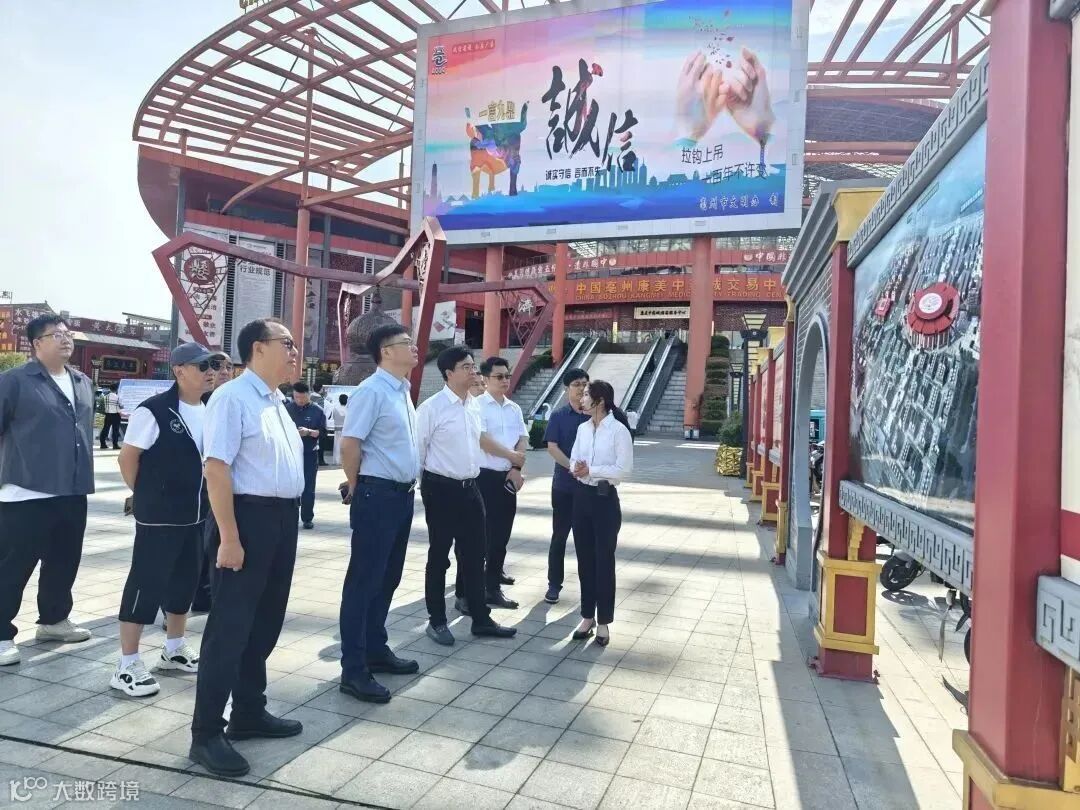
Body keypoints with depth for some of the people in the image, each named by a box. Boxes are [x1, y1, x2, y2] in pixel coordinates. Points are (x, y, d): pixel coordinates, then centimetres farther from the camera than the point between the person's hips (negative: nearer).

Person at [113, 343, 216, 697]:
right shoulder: (154, 410, -16)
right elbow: (127, 457, -11)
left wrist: (203, 499, 13)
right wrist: (147, 496, -2)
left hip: (196, 514, 7)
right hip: (159, 516, -7)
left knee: (186, 580, 16)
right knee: (146, 583, -2)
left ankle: (174, 649, 32)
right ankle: (127, 665, 9)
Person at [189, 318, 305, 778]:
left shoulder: (276, 402, 15)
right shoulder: (232, 398, -14)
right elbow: (217, 469, -20)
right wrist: (229, 538, -23)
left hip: (284, 518, 9)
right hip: (249, 516, -9)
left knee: (266, 620, 18)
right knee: (230, 624, -1)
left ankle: (249, 713, 34)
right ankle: (206, 734, 12)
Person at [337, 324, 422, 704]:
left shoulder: (403, 391, 13)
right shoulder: (371, 391, -15)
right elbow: (349, 444, -19)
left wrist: (408, 486, 17)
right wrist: (356, 488, -6)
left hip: (403, 494, 9)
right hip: (377, 494, -9)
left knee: (388, 578, 18)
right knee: (364, 580, -1)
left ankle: (376, 650, 32)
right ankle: (354, 669, 7)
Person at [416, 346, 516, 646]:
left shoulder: (474, 407, 8)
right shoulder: (431, 408, -13)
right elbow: (417, 450, -9)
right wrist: (425, 484, -3)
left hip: (470, 487, 6)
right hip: (441, 489, -6)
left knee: (474, 555, 12)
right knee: (439, 556, 7)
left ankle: (481, 619, 23)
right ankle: (437, 621, 22)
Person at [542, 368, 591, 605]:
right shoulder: (558, 417, 0)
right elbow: (552, 448, -7)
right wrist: (573, 467, -20)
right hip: (564, 485, -1)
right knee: (559, 535, 6)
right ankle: (554, 584, 15)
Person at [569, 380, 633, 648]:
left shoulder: (619, 430, -11)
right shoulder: (583, 428, 8)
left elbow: (624, 470, -14)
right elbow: (573, 460, 10)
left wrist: (591, 471, -19)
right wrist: (576, 469, -13)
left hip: (605, 499, -6)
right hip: (581, 497, 6)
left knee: (604, 560, 4)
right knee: (584, 559, 12)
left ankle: (603, 621, 16)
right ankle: (587, 616, 25)